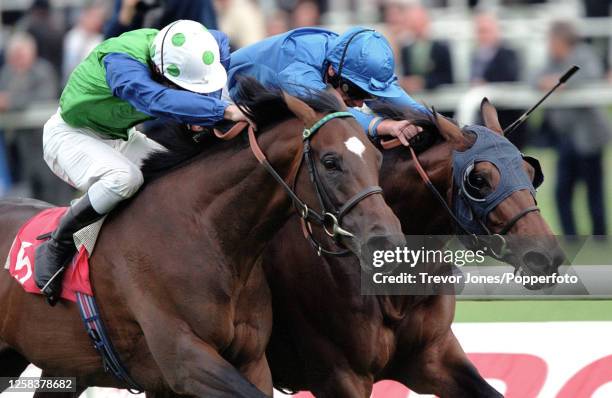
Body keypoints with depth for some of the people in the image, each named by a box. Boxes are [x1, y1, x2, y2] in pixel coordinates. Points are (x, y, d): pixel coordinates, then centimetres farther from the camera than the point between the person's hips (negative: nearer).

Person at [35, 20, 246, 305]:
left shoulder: (175, 47, -17)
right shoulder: (121, 63, -39)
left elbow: (220, 42, 3)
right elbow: (158, 100, -58)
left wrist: (203, 113, -11)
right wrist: (225, 111, -64)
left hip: (119, 137, 8)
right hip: (71, 135, -8)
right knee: (124, 177, -36)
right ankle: (57, 247, -16)